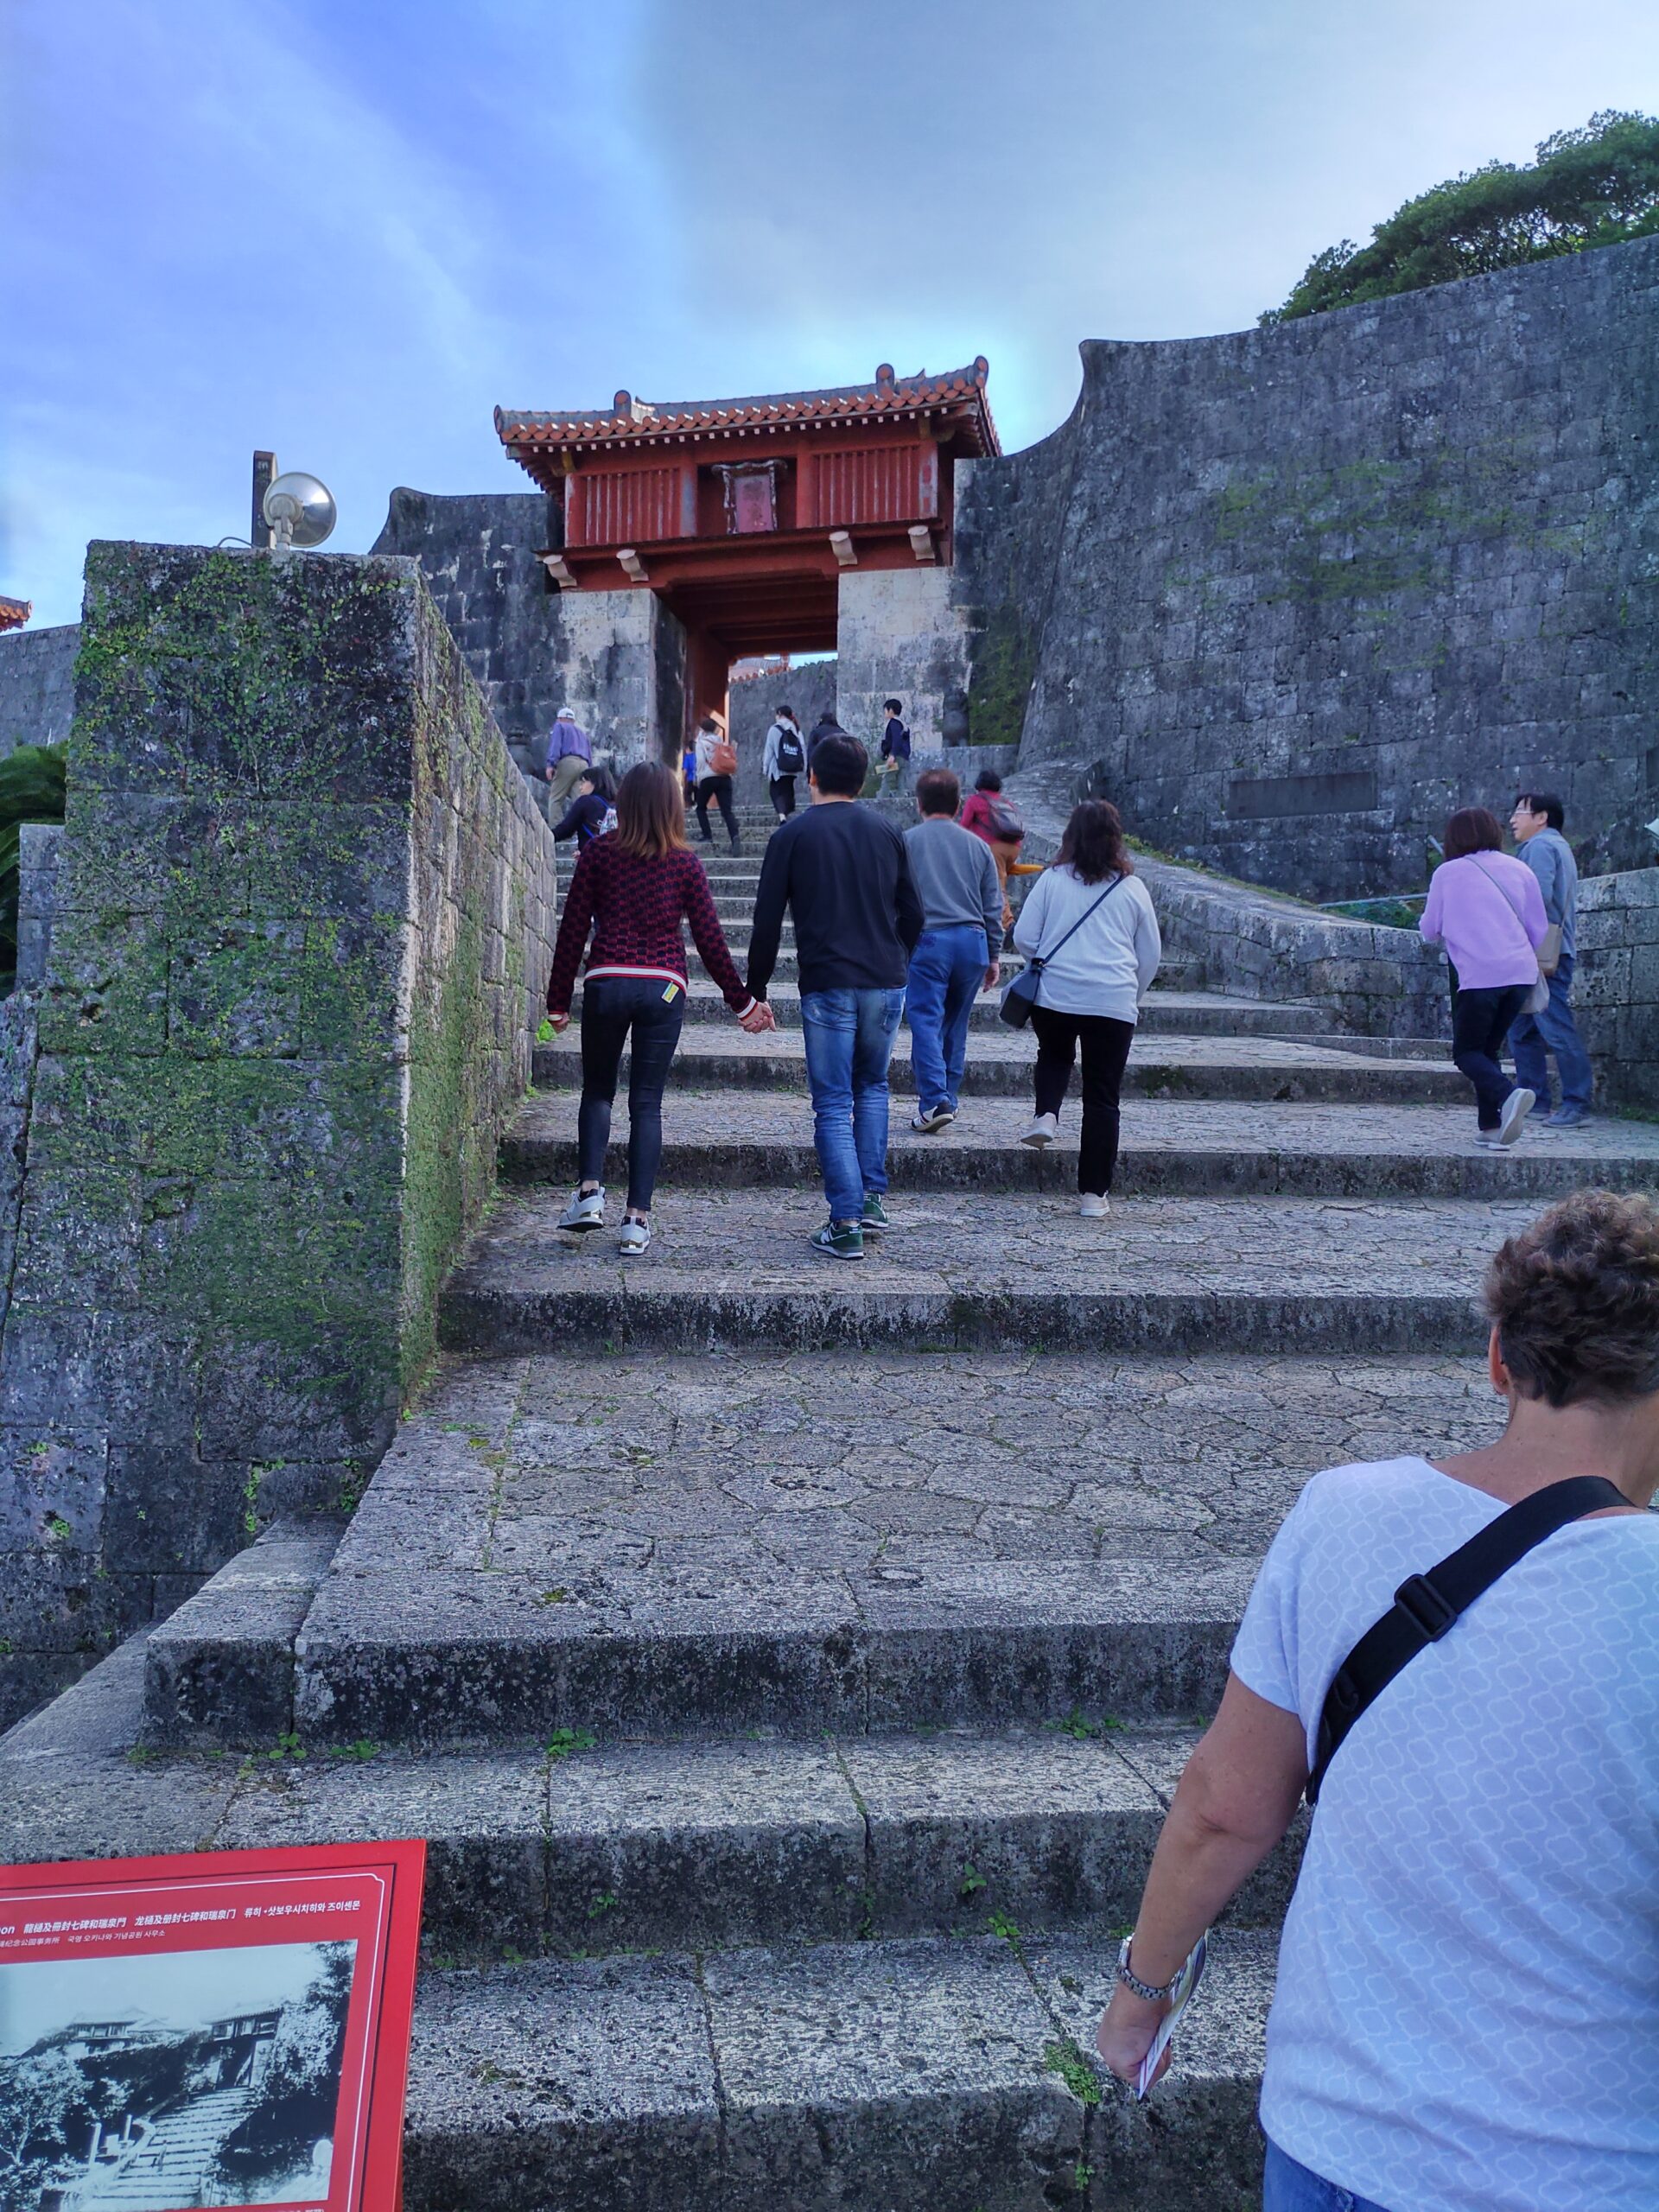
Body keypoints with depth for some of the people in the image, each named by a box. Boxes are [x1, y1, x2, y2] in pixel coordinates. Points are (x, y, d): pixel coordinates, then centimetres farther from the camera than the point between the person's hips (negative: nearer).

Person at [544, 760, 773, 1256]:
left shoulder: (597, 852, 2)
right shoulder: (684, 862, 2)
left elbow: (572, 930, 2)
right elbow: (710, 939, 3)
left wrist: (558, 1001, 9)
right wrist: (742, 1002, 12)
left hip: (606, 985, 0)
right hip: (664, 989, 0)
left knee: (597, 1090, 18)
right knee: (647, 1102, 5)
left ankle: (590, 1191, 3)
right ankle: (638, 1220, 3)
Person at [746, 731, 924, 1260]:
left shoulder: (793, 835, -1)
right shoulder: (886, 832, 9)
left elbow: (767, 922, -2)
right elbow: (912, 914, 13)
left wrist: (756, 990, 6)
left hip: (827, 987, -3)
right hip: (887, 983, 4)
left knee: (833, 1104, 1)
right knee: (872, 1087, 22)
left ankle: (846, 1225, -1)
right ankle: (872, 1199, 19)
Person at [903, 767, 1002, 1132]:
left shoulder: (907, 841, 2)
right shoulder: (978, 845, 12)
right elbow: (994, 906, 14)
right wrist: (993, 956, 20)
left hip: (928, 940, -4)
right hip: (973, 940, 4)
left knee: (926, 1022, -5)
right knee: (956, 1025, 14)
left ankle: (935, 1102, -16)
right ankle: (949, 1098, 20)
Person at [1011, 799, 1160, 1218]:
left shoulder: (1052, 879, 0)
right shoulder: (1132, 888, 5)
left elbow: (1024, 937, 1)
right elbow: (1151, 954, 11)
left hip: (1054, 996, 0)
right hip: (1114, 1003, 0)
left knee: (1054, 1054, 31)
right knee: (1103, 1099, 6)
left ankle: (1046, 1114, 4)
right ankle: (1094, 1193, 7)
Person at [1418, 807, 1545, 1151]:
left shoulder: (1447, 873, 2)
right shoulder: (1519, 870, 11)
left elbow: (1430, 930, 8)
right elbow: (1539, 929, 14)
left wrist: (1453, 930, 31)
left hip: (1478, 974, -4)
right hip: (1521, 974, 4)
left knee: (1467, 1052, 6)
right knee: (1488, 1048, 16)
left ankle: (1508, 1095, -22)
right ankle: (1490, 1127, 8)